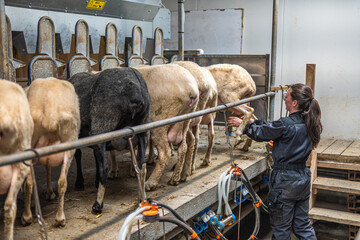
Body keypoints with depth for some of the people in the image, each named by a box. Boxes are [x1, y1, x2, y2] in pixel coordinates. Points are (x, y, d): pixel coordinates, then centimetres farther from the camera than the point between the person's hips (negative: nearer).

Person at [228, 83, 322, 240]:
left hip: (285, 182, -7)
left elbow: (260, 133, -7)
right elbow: (271, 127, 13)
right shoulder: (308, 124, 2)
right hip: (303, 178, 8)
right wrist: (253, 121, 19)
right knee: (303, 225, 20)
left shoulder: (286, 125, -23)